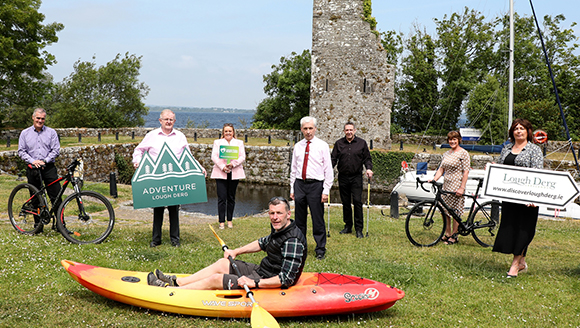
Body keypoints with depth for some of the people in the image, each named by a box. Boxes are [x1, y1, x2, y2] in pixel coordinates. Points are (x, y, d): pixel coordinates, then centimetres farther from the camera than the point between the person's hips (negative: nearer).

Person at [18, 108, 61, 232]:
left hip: (49, 168, -1)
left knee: (56, 197, -7)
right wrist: (33, 161, -11)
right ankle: (38, 225, 16)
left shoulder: (51, 132, 6)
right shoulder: (25, 133, 9)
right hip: (32, 169, 1)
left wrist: (44, 161, -13)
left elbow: (56, 150, 0)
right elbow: (21, 151, 5)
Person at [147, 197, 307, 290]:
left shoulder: (293, 241, -28)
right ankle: (176, 282, 22)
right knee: (222, 264, 14)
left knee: (215, 279, -6)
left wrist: (254, 283, -32)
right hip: (262, 270, 10)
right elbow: (263, 243, 24)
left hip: (268, 284, -10)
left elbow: (286, 279, -32)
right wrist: (236, 252, 21)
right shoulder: (279, 229, 3)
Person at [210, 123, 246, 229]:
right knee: (222, 198, -6)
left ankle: (229, 220, 15)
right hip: (220, 173, -1)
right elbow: (214, 157, 1)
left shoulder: (239, 143, 13)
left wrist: (232, 164, -14)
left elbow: (242, 157, 2)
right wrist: (222, 167, -14)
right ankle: (221, 221, -2)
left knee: (231, 197, 6)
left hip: (234, 173, 1)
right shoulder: (217, 142, 12)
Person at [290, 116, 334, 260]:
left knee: (318, 219, 0)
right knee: (299, 219, 11)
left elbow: (328, 170, -2)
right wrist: (292, 188, 11)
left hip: (315, 185, -4)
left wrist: (326, 191, -9)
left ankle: (320, 250, 11)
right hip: (299, 184, 4)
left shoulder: (322, 146, -2)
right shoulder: (298, 146, 10)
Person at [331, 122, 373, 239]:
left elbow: (367, 158, 8)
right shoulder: (339, 143, 9)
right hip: (343, 177, 2)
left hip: (356, 177, -2)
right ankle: (348, 226, 18)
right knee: (345, 202, 7)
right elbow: (333, 158, 8)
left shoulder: (361, 143, 6)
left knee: (357, 201, -8)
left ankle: (359, 229, -2)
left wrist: (369, 168, -10)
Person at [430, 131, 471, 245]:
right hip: (446, 184, 7)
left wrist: (462, 188, -17)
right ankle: (447, 234, 20)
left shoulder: (463, 153, -7)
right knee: (445, 210, 9)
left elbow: (466, 171, -12)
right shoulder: (446, 154, 14)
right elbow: (441, 169, 14)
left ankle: (454, 236, 8)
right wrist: (434, 179, -3)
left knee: (455, 211, -2)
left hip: (456, 185, -7)